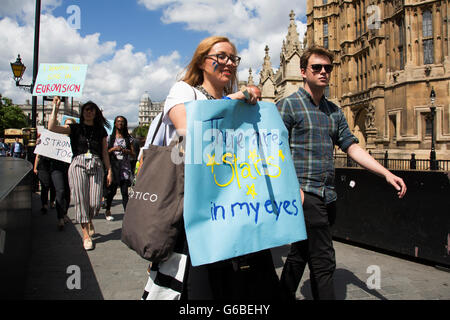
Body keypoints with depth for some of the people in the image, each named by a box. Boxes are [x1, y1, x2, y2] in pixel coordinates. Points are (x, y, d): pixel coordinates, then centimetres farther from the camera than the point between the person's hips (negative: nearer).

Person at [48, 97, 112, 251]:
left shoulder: (101, 131, 17)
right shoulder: (75, 128, 12)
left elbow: (105, 153, 17)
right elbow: (52, 127, -1)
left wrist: (109, 170, 10)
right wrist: (56, 107, -4)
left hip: (96, 166, 1)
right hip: (78, 165, -1)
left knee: (95, 202, -6)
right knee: (81, 199, -5)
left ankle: (89, 220, 28)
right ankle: (85, 234, 4)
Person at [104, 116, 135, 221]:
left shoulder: (128, 138, 11)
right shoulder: (110, 137, 9)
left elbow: (133, 153, 8)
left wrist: (125, 150, -9)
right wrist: (113, 149, -9)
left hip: (125, 166, 0)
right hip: (113, 165, 0)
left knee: (124, 191, -4)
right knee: (112, 190, 4)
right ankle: (107, 210, 24)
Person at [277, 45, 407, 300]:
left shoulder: (334, 111, 17)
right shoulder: (288, 105, -3)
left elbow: (352, 147, 13)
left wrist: (386, 173, 3)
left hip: (328, 197, 7)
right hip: (306, 194, -7)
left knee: (300, 254, 17)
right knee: (323, 262, -6)